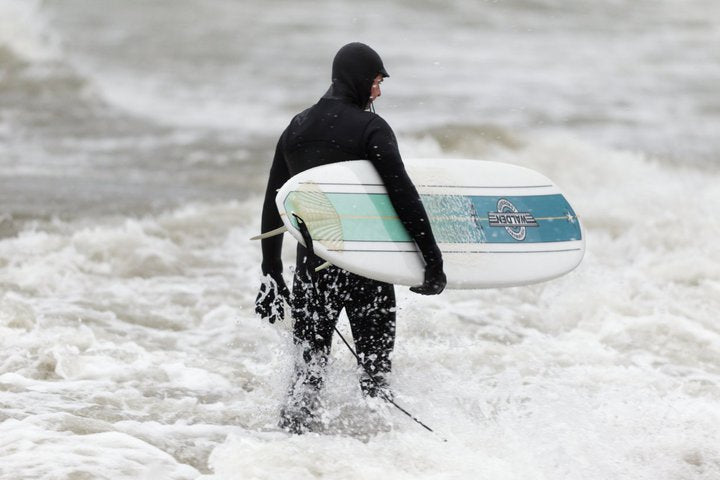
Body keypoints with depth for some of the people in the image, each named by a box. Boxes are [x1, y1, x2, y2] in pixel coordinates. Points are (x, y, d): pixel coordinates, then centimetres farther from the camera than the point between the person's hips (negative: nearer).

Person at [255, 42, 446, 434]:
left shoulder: (296, 128, 10)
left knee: (308, 365, 12)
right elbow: (403, 196, -17)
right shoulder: (370, 127, -8)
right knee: (374, 366, 5)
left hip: (311, 263, 5)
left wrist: (271, 275, 18)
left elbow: (273, 206, 13)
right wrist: (433, 261, -16)